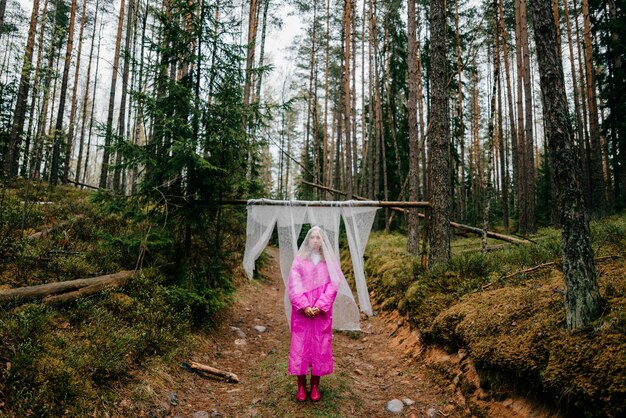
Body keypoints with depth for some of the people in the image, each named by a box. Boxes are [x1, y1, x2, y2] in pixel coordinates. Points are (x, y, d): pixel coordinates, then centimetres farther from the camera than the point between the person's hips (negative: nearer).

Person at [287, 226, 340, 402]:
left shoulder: (329, 261, 4)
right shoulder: (299, 260, 3)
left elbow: (332, 286, -2)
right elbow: (294, 285, -4)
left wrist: (319, 306, -13)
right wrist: (304, 306, -15)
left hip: (322, 312, 1)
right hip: (302, 311, 0)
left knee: (320, 346, 5)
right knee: (300, 345, 2)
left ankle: (315, 386, 18)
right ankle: (301, 386, 14)